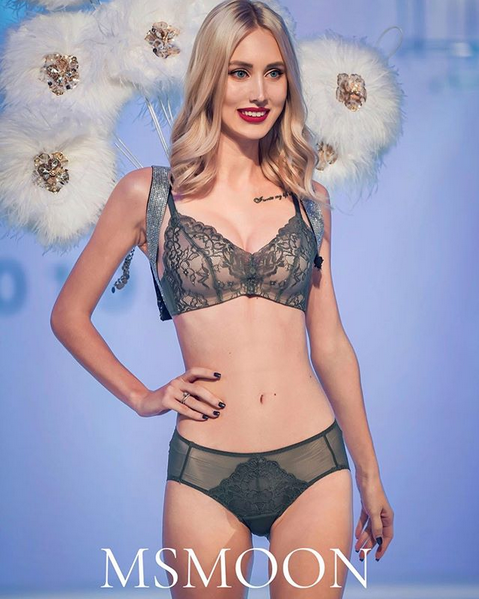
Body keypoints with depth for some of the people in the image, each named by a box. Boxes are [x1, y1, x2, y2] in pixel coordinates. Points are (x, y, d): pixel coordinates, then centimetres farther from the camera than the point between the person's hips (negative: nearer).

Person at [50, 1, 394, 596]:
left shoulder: (308, 199, 8)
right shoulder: (147, 194, 0)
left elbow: (330, 346, 13)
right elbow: (69, 314, 10)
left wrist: (370, 477, 15)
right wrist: (141, 397, 2)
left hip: (314, 465, 2)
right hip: (206, 474, -2)